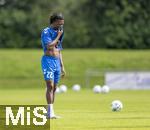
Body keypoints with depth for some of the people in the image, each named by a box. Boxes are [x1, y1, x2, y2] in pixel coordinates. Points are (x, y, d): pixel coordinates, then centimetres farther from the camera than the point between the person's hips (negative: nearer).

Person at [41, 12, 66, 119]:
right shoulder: (46, 32, -5)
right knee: (50, 86, -16)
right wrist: (58, 36, -8)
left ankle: (50, 113, 7)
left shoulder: (59, 33, 19)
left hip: (57, 62, 8)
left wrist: (62, 66, 19)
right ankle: (50, 112, -22)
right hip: (48, 60, -8)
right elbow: (49, 46, -20)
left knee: (54, 88, 5)